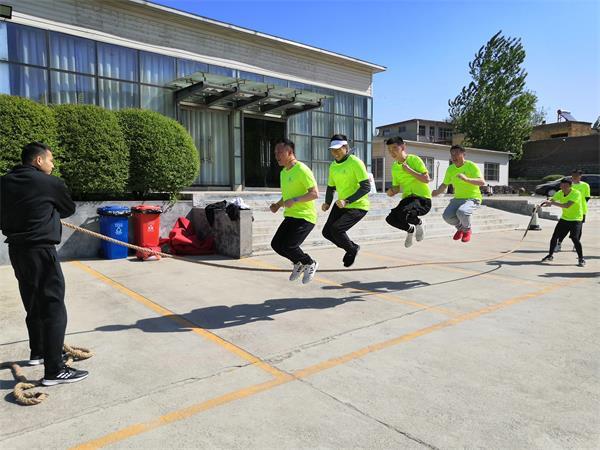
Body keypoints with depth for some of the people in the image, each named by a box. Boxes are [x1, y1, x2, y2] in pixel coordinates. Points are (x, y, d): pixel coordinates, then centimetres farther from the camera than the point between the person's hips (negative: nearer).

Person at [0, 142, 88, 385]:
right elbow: (69, 209, 6)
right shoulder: (51, 183, -11)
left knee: (34, 305, 21)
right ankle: (54, 370, -4)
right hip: (41, 251, -8)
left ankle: (38, 352, 37)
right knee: (53, 308, -4)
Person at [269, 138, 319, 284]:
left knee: (288, 246, -15)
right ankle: (299, 263, 24)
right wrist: (278, 205, 9)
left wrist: (294, 200, -26)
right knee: (276, 244, 1)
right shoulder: (283, 172, 14)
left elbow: (315, 194, -19)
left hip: (305, 217, -8)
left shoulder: (302, 170, -14)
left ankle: (310, 264, 12)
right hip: (290, 216, 9)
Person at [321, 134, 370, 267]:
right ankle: (352, 248, 25)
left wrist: (347, 201, -29)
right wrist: (327, 203, 0)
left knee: (336, 229, -20)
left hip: (358, 206, -7)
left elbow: (366, 187, -21)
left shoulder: (355, 162, -16)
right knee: (327, 232, 1)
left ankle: (352, 249, 10)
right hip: (341, 205, 7)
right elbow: (331, 187, 17)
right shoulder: (333, 166, 5)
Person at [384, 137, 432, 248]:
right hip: (407, 198, 6)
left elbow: (426, 179, -14)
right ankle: (410, 229, 17)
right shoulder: (394, 167, 11)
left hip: (423, 198, -6)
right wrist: (392, 191, -3)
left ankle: (419, 223, 3)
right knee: (391, 219, -14)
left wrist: (409, 170, -17)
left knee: (403, 213, -33)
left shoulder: (414, 159, -7)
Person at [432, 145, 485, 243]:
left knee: (461, 212, -35)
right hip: (458, 198, 5)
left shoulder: (471, 166, -12)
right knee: (447, 216, -20)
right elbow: (444, 185, 14)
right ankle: (460, 227, 14)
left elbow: (482, 182, -23)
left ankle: (467, 230, -1)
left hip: (472, 198, -5)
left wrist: (467, 179, -38)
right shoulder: (450, 169, 4)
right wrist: (436, 192, -8)